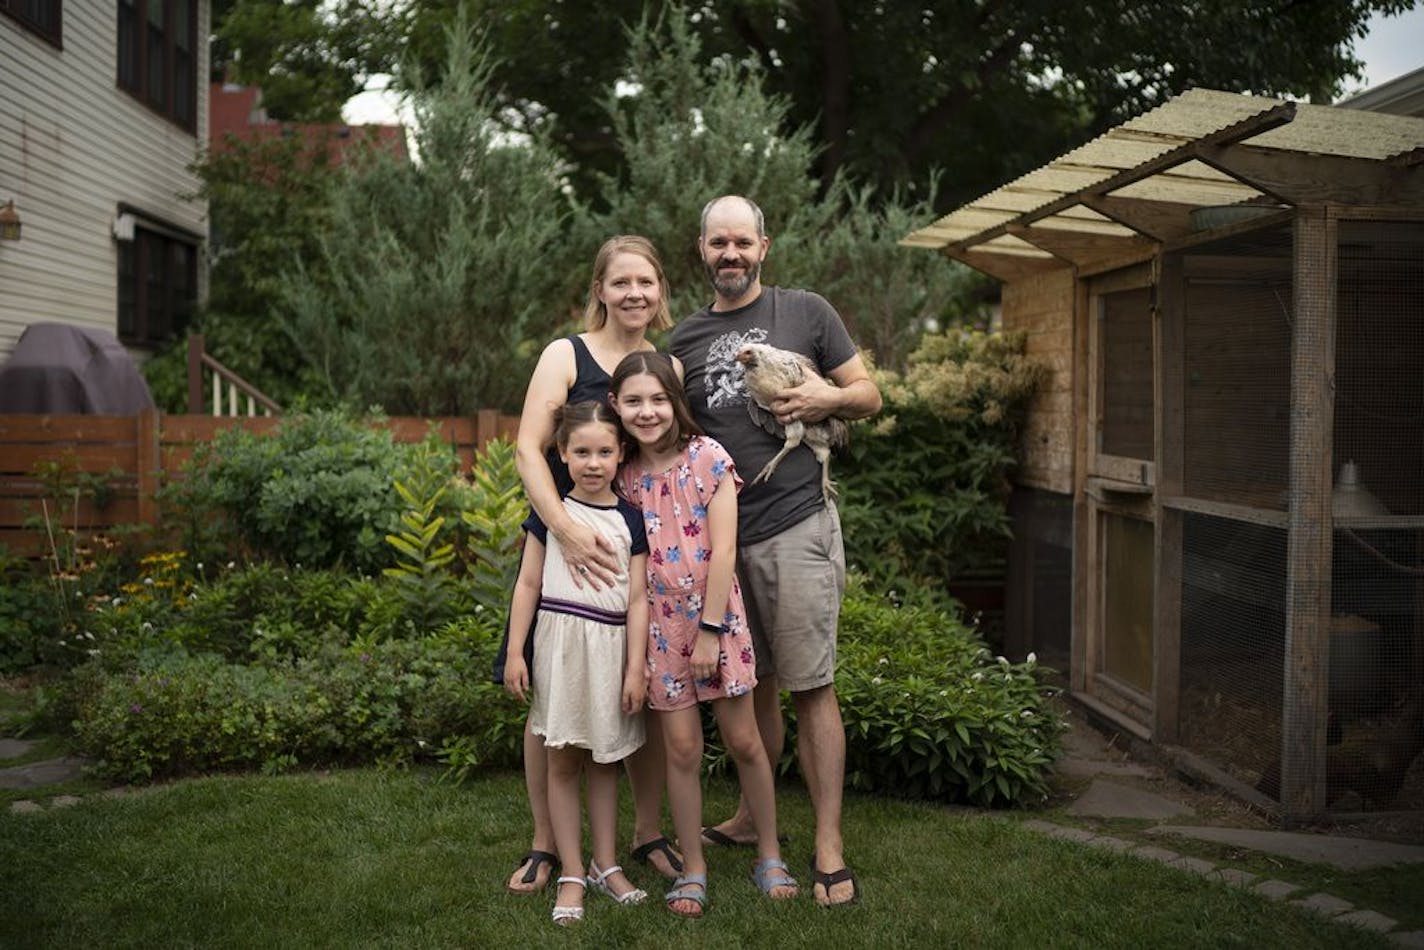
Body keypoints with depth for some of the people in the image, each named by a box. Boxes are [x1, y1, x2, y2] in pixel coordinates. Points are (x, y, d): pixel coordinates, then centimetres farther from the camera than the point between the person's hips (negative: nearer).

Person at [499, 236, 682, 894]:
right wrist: (567, 531, -25)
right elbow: (528, 449, -12)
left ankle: (648, 833, 24)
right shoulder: (566, 356, -3)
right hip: (567, 542, -3)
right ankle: (544, 845, 16)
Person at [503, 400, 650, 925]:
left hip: (611, 646, 1)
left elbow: (637, 599, 1)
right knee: (563, 761, 2)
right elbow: (528, 583, 3)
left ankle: (605, 864, 22)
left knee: (604, 760, 11)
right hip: (560, 642, -1)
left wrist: (636, 668, -3)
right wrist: (515, 652, -2)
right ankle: (572, 874, 10)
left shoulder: (631, 519, 3)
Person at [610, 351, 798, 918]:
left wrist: (710, 630, -14)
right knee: (682, 748, 4)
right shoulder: (625, 476, 0)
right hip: (661, 623, 2)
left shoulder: (707, 457, -10)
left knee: (743, 741, 6)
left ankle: (769, 857, 23)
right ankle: (692, 870, 18)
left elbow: (723, 550, -12)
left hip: (716, 615, -2)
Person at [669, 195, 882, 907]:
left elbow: (869, 394, 9)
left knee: (809, 687, -4)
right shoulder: (685, 339, 15)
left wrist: (827, 399, -12)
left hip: (795, 527, -4)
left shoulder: (806, 313, 6)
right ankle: (750, 818, 30)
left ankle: (829, 849, 3)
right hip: (718, 534, 4)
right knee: (750, 686, 15)